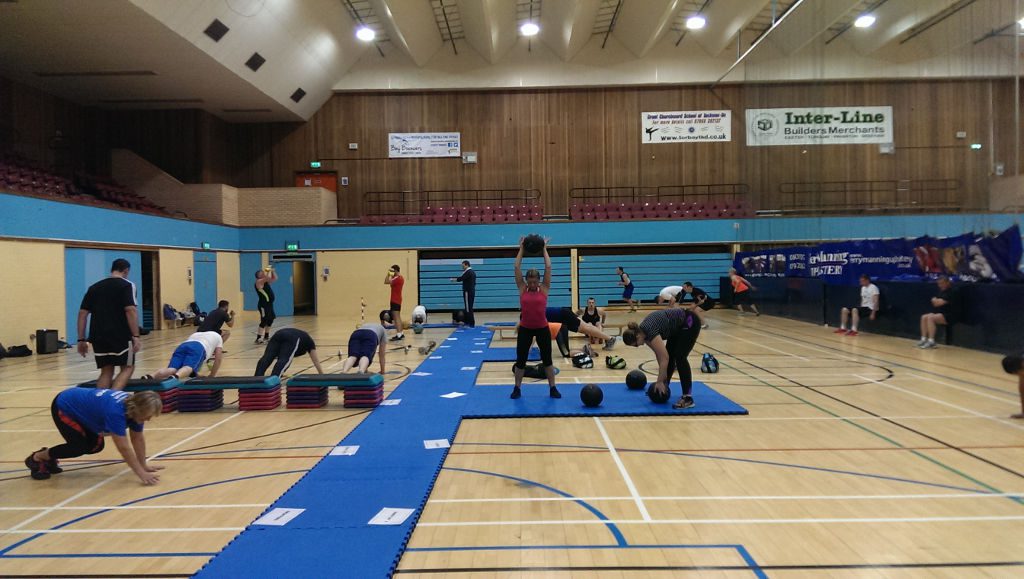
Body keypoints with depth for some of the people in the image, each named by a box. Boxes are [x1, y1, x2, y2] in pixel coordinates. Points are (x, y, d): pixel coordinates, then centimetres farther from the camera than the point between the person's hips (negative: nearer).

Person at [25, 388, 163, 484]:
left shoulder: (134, 405, -17)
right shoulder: (115, 411, -41)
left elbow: (137, 438, -6)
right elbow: (124, 447, -41)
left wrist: (143, 465, -6)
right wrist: (141, 474, -40)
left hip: (80, 405, 8)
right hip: (63, 407, -8)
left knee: (96, 445, 1)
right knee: (80, 447, -16)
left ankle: (49, 457, 18)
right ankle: (37, 458, 7)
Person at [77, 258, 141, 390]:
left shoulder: (94, 287, 15)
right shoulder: (127, 285, -1)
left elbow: (82, 313, 12)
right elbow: (130, 310, -13)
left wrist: (82, 339, 14)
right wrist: (135, 336, -14)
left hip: (98, 336, 5)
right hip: (120, 335, -5)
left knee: (106, 371, 15)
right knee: (127, 368, 8)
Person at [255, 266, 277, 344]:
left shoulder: (266, 281, 16)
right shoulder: (259, 281, -11)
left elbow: (275, 278, 22)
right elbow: (268, 277, -27)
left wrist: (272, 271, 10)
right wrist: (268, 271, -12)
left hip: (269, 303, 10)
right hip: (263, 304, -10)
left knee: (270, 320, 16)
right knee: (264, 321, -12)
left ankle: (266, 336, 26)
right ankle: (258, 339, -11)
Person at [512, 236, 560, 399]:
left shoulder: (544, 289, -3)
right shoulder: (522, 289, -2)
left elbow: (548, 267, -5)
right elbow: (517, 267, -3)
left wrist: (544, 249, 2)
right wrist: (521, 249, 1)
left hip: (542, 329, 0)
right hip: (525, 329, 0)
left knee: (547, 359, 8)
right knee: (520, 360, 7)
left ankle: (553, 388, 20)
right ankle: (517, 388, 21)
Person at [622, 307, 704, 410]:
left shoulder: (650, 332, -28)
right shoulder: (642, 331, -3)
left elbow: (664, 359, -26)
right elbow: (659, 354, 4)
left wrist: (660, 381, -18)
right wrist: (663, 378, 5)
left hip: (690, 323, -9)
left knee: (679, 357, -14)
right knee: (670, 355, 10)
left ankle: (688, 398, -14)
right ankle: (663, 389, 23)